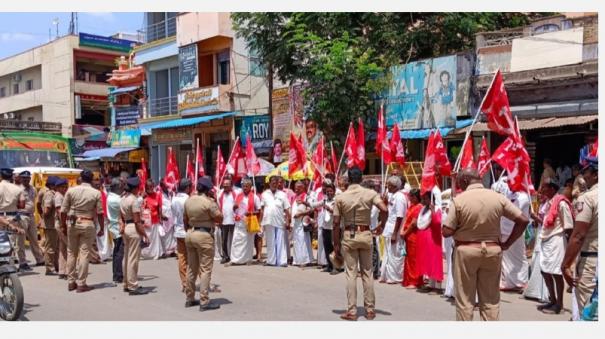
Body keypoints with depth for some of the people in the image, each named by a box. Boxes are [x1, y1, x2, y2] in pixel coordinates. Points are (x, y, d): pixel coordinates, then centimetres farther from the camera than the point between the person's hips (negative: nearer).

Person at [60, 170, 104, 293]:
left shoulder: (71, 190, -1)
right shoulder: (96, 193, -4)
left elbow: (63, 210, 0)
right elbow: (100, 213, -4)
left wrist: (63, 224, 14)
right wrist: (102, 228, 5)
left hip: (73, 223, 2)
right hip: (88, 224, -2)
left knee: (71, 253, 14)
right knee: (84, 254, 1)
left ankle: (71, 282, 20)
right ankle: (81, 284, 3)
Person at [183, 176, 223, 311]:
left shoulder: (189, 200, 7)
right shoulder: (209, 202, -15)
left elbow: (185, 219, 14)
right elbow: (220, 219, -8)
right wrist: (215, 203, -4)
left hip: (190, 234, 8)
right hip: (204, 235, -7)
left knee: (191, 268, 15)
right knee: (205, 269, -3)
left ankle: (189, 298, 23)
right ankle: (204, 301, -4)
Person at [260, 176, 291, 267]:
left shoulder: (282, 194, 6)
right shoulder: (265, 194, 8)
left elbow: (287, 209, 3)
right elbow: (262, 209, 8)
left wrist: (287, 221, -5)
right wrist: (261, 222, 4)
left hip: (280, 222, -1)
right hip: (268, 222, 1)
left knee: (281, 242, -2)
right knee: (270, 242, 7)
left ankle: (282, 261, -2)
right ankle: (271, 260, 13)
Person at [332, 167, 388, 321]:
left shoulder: (340, 197, -3)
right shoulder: (370, 193, -3)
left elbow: (336, 223, -5)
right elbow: (384, 209, -17)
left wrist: (336, 244, 2)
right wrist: (382, 226, 2)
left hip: (349, 236, -1)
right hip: (365, 235, 1)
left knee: (351, 274, 4)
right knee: (367, 273, 11)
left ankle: (352, 311, 5)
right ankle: (370, 310, 16)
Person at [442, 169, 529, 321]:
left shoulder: (458, 200, -11)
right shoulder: (498, 198, -2)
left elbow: (446, 232, -12)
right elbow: (523, 220, -1)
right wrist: (507, 243, 3)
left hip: (466, 251, -3)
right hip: (493, 250, 3)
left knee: (464, 299, 7)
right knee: (491, 299, 12)